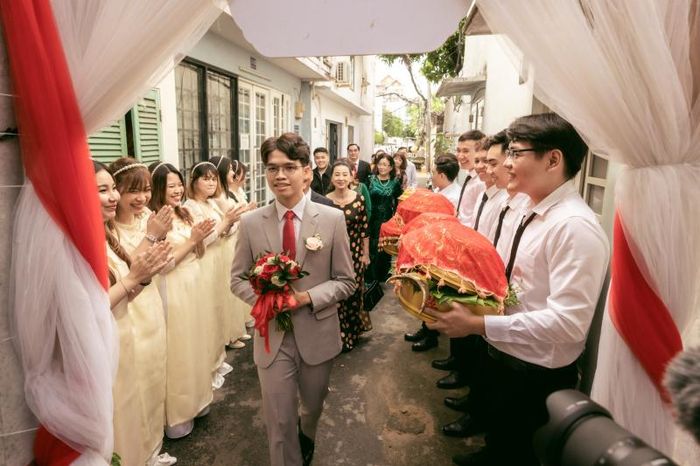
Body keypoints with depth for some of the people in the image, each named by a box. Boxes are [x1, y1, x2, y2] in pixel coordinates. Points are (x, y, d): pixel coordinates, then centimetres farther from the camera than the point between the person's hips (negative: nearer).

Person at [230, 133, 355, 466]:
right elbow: (238, 279, 1)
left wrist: (308, 297, -21)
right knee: (279, 419, 8)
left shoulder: (333, 219, -10)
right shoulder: (250, 222, -7)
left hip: (317, 334, 1)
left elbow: (346, 281, -5)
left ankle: (306, 437, 61)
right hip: (272, 334, -1)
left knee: (313, 406, 26)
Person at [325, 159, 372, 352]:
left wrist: (366, 254, 3)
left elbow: (364, 228, 1)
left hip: (355, 253, 1)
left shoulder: (359, 198, -4)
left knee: (355, 292, 10)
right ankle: (339, 335, 24)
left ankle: (353, 332, 32)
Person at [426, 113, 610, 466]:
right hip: (502, 355, 8)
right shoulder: (533, 211, 2)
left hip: (536, 374, -8)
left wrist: (477, 325, -30)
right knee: (499, 437, 33)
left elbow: (567, 322, -31)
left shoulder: (575, 226, -27)